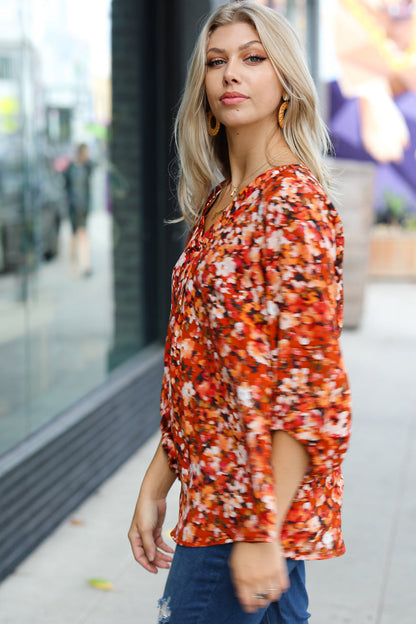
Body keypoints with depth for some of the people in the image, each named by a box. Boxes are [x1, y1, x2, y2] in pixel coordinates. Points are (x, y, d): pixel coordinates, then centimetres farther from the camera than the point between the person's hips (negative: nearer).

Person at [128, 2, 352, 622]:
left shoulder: (294, 204, -16)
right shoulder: (218, 203, 10)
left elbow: (312, 388, -20)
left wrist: (262, 528, -21)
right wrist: (155, 486, 11)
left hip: (253, 502, -8)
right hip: (213, 491, 8)